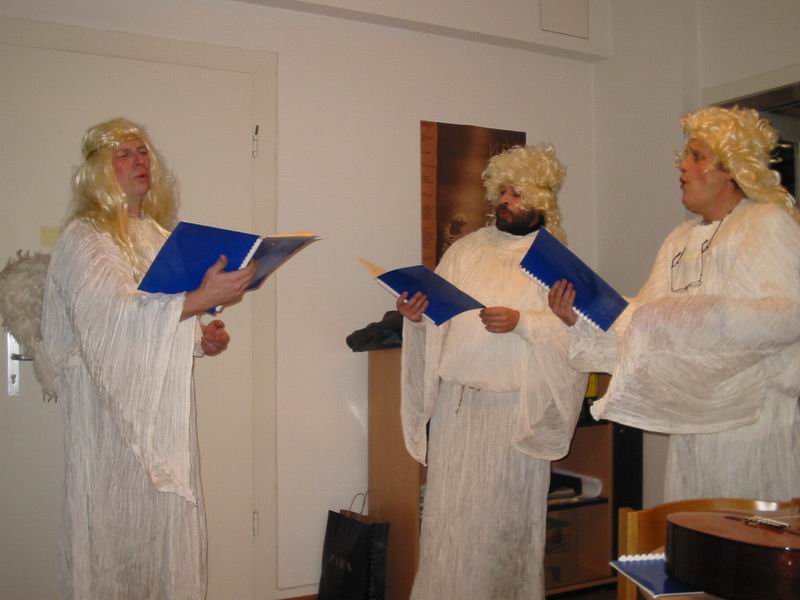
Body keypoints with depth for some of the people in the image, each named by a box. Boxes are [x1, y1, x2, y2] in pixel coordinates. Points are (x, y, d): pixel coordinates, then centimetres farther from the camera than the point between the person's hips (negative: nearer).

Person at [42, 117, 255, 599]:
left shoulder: (160, 236, 15)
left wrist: (202, 339, 3)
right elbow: (111, 316, -25)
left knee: (171, 532, 9)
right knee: (120, 528, 0)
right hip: (115, 415, -6)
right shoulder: (84, 239, -8)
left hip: (167, 413, 7)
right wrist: (203, 298, -34)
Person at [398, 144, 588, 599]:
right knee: (449, 510, 7)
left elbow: (575, 329, -9)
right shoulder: (466, 249, 11)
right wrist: (416, 315, -11)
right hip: (455, 401, 3)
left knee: (503, 515, 5)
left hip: (515, 408, -3)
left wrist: (521, 322, -21)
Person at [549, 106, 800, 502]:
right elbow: (643, 324, 9)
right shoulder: (680, 240, 15)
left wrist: (693, 315, -26)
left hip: (753, 412, -6)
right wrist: (580, 321, -5)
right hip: (694, 418, 6)